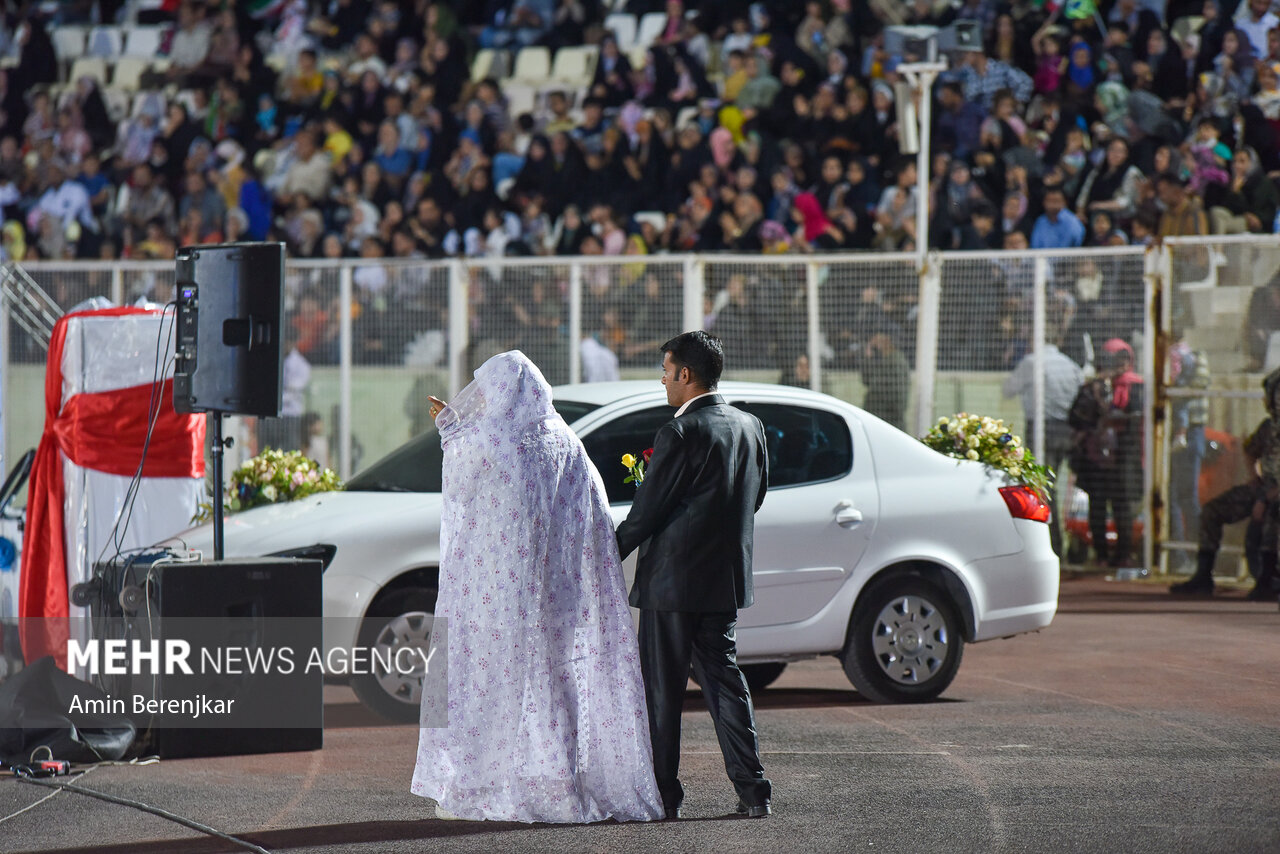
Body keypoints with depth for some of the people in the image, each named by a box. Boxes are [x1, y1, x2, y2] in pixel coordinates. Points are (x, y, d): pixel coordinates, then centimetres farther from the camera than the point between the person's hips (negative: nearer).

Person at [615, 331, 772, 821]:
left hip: (672, 578, -7)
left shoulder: (681, 433, -17)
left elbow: (647, 510, -14)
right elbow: (756, 495, 15)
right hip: (727, 578, 7)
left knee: (661, 688, 2)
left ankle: (663, 795, 5)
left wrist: (608, 557, -1)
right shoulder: (750, 427, 6)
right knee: (723, 678, 12)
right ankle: (752, 789, 7)